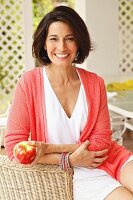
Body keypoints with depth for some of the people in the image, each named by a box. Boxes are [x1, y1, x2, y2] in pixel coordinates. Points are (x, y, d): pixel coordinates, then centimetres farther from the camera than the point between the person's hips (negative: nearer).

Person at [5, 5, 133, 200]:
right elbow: (14, 145, -9)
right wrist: (69, 159, -14)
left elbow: (101, 140, -1)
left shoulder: (95, 83, 1)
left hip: (111, 159, 4)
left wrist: (48, 148, -14)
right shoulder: (29, 82, -8)